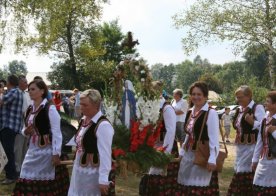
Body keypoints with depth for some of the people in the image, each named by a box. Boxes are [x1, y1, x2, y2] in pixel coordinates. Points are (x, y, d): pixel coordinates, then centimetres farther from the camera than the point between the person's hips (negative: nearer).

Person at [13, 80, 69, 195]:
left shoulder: (50, 109, -12)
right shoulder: (29, 109, 10)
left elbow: (56, 133, -15)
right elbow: (25, 129, 21)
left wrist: (56, 154, -17)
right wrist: (25, 131, -3)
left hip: (46, 150, -7)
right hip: (32, 150, 7)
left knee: (46, 183, 0)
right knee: (27, 180, 7)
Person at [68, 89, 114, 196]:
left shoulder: (103, 125, -20)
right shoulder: (83, 121, 6)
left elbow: (105, 154, -22)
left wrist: (103, 180, -23)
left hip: (92, 173, -8)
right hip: (79, 170, 8)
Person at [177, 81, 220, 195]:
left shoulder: (211, 113, -11)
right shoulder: (190, 112, 12)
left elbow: (214, 138, -15)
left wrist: (212, 159, -19)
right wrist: (182, 153, 18)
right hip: (188, 156, 7)